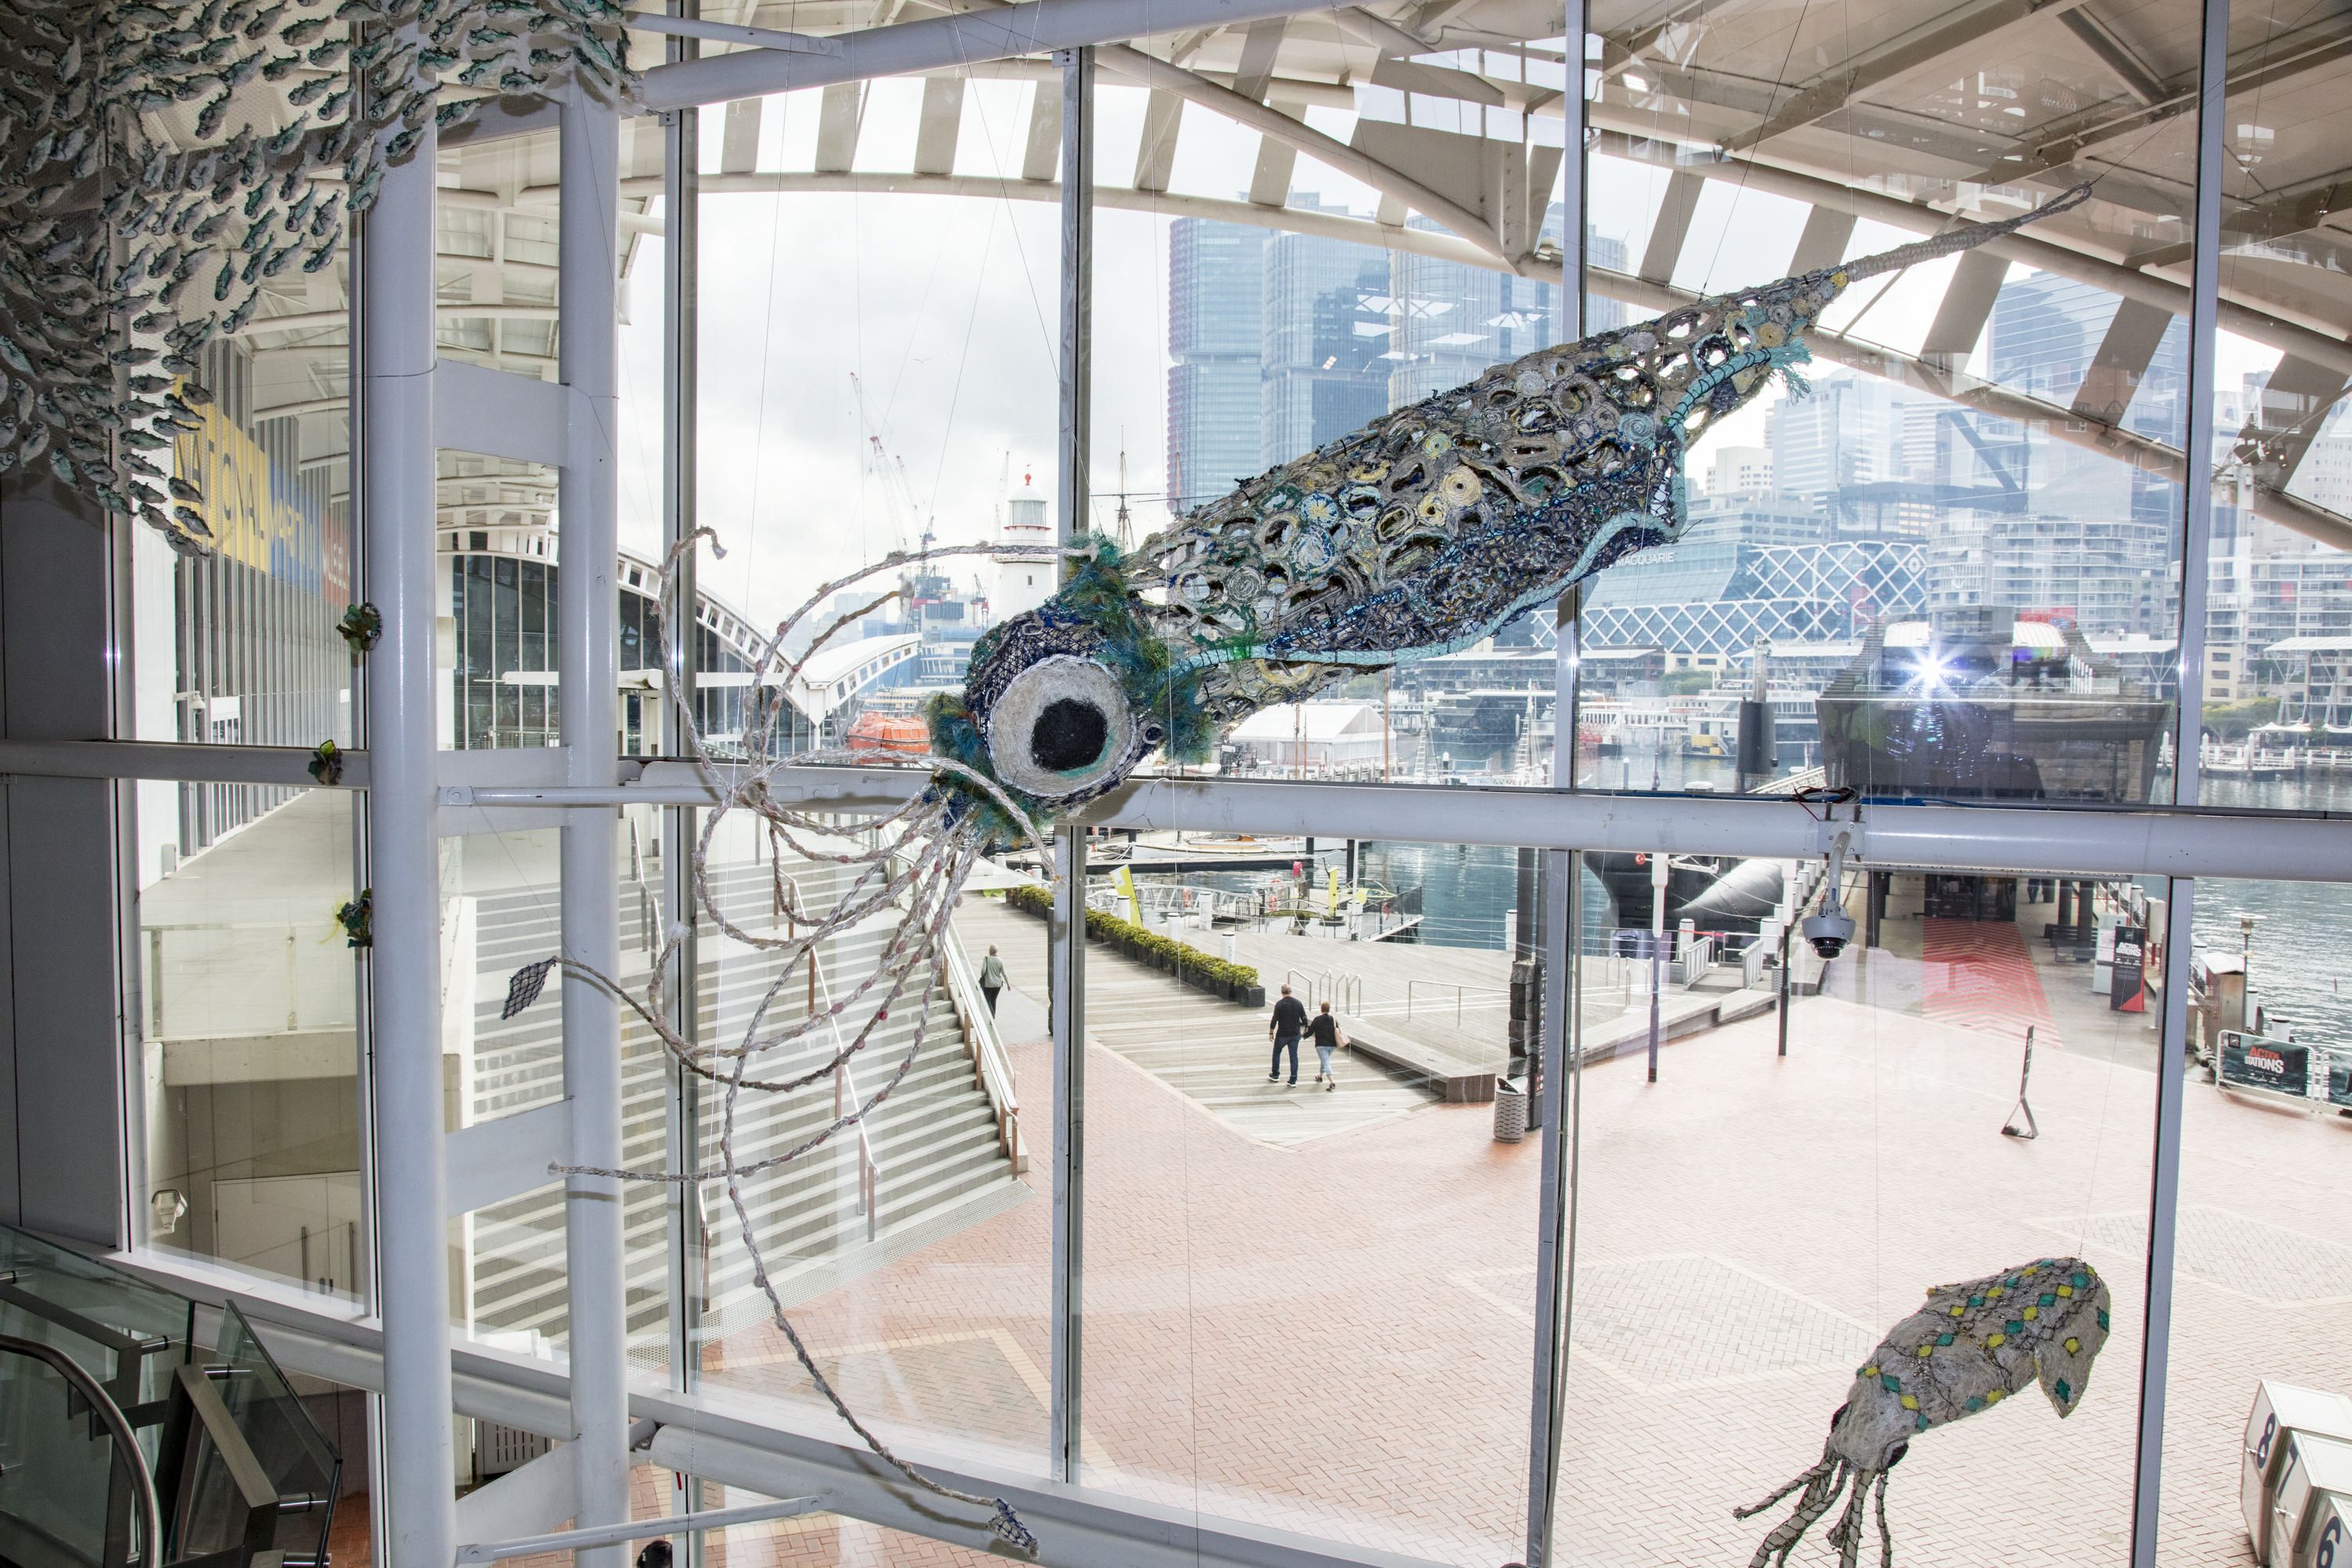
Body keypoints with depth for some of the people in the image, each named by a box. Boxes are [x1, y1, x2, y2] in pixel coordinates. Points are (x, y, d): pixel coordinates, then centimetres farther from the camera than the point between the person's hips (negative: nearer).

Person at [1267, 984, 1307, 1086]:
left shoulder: (1279, 1004, -12)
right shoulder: (1298, 1003, -1)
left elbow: (1274, 1020, -13)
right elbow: (1304, 1018, 2)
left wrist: (1271, 1033, -3)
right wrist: (1305, 1027, 18)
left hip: (1282, 1034, -3)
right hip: (1295, 1034, 3)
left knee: (1277, 1053, 18)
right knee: (1294, 1056, 7)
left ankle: (1275, 1074, 26)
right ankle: (1293, 1080, 5)